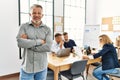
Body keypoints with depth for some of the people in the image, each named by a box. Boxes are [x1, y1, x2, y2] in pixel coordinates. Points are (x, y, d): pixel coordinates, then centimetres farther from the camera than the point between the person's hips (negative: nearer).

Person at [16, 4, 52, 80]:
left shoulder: (47, 29, -1)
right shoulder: (24, 26, -1)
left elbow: (48, 47, -12)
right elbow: (20, 43, -16)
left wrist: (28, 43, -12)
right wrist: (39, 41, -14)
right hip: (26, 67, 0)